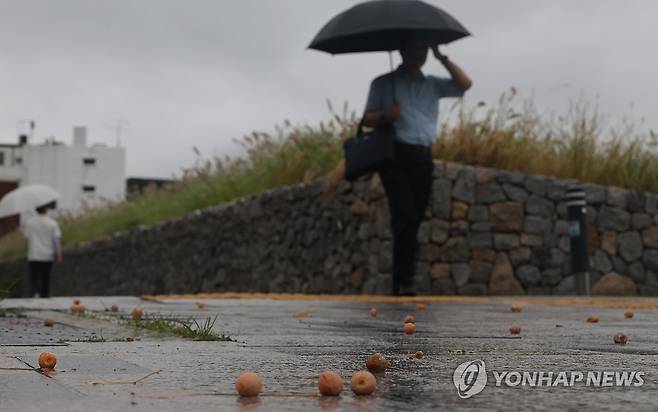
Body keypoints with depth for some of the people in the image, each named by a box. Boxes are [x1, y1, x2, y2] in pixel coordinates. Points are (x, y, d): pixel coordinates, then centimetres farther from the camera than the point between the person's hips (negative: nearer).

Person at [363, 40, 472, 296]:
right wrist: (385, 115, -11)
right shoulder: (383, 84, 11)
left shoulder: (433, 85, 19)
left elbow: (464, 84, 7)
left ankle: (401, 284, 5)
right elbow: (367, 119, 10)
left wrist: (442, 58, 4)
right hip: (395, 154, -4)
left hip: (423, 157, 4)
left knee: (414, 220, 1)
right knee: (405, 215, -18)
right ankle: (404, 282, -19)